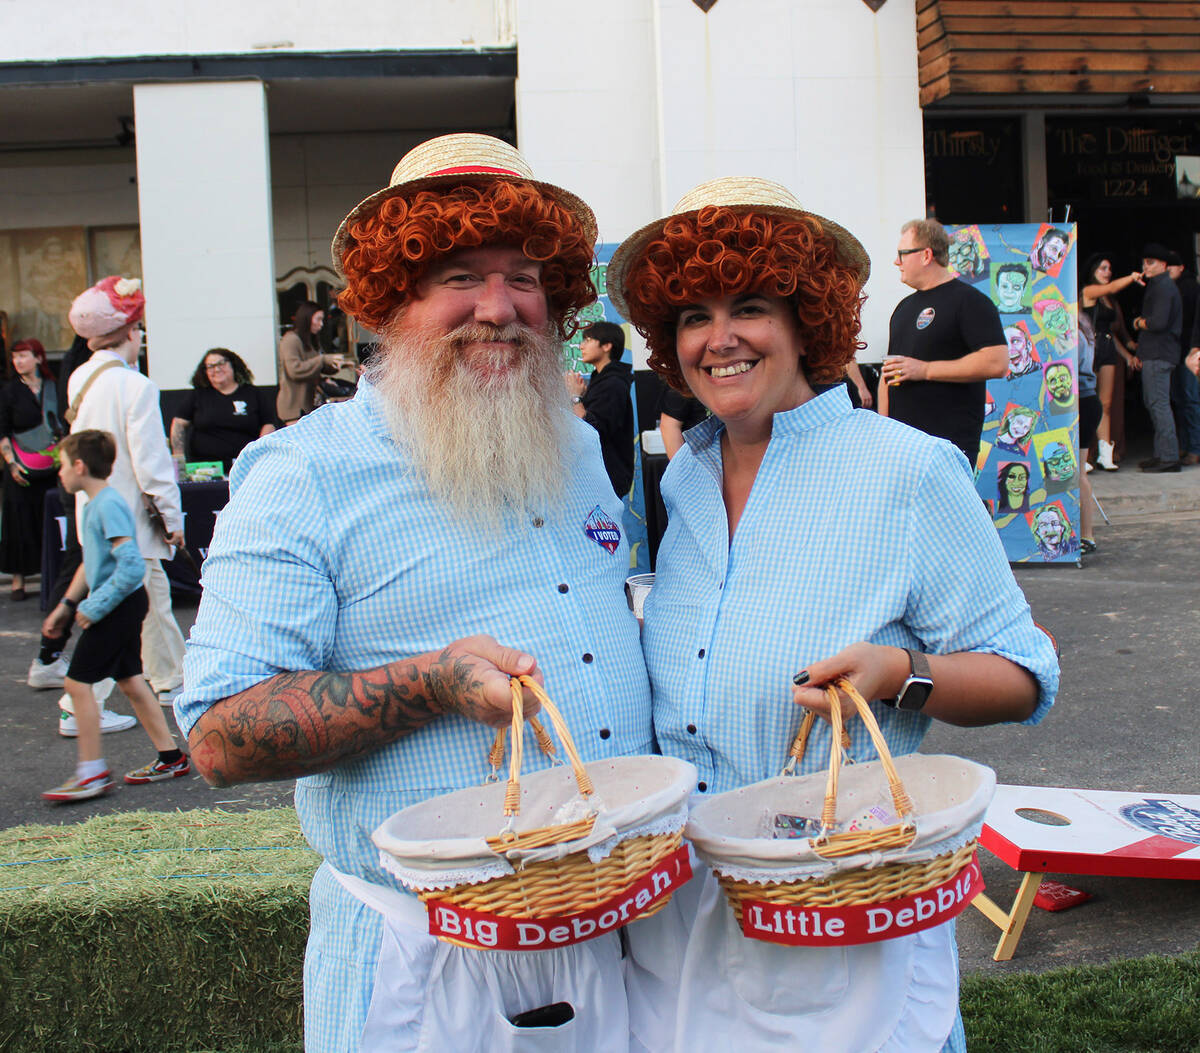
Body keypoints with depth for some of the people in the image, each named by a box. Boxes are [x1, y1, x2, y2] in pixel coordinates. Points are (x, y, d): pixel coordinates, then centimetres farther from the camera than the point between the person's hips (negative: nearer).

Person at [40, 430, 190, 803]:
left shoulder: (109, 506, -19)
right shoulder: (92, 506, 12)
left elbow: (131, 566, -27)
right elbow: (91, 563, 22)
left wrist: (96, 607, -21)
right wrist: (66, 605, 19)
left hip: (120, 605, -10)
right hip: (123, 606, 10)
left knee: (78, 681, -5)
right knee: (130, 680, 14)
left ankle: (92, 773, 2)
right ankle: (170, 757, 21)